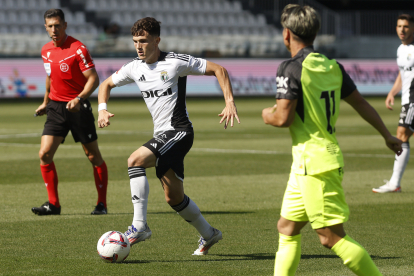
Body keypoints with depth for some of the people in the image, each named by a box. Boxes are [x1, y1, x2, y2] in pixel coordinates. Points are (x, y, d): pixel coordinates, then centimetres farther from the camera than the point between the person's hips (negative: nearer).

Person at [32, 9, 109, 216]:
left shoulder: (77, 49, -13)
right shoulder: (46, 50, 8)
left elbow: (93, 79, -16)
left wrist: (79, 99, -30)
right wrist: (46, 102, 29)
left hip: (78, 107, -5)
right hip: (56, 107, 6)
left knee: (93, 156, 1)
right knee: (45, 154, -7)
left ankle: (102, 204, 11)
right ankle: (53, 204, 0)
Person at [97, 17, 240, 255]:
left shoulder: (176, 62, -12)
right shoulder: (135, 68, 6)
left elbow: (218, 70, -7)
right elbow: (107, 84, 21)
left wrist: (230, 102, -17)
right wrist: (103, 110, 2)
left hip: (179, 131, -7)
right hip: (162, 135, 7)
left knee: (135, 160, -26)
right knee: (174, 197, 12)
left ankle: (140, 226, -25)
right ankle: (209, 234, 31)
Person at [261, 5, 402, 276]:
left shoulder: (292, 68, -14)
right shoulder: (332, 67, 10)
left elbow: (283, 118, -18)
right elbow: (361, 103, 18)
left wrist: (267, 114, 7)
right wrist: (387, 136, 29)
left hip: (314, 162, -9)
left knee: (332, 236, -8)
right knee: (287, 228, 14)